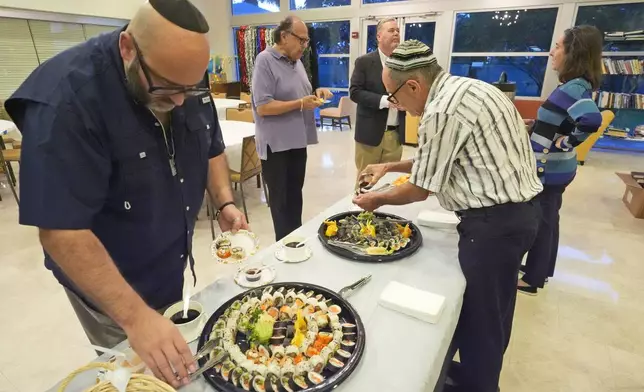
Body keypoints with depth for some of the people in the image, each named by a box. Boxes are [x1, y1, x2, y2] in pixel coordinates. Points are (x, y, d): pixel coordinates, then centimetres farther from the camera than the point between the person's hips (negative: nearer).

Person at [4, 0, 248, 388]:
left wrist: (225, 202, -10)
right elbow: (62, 231, -30)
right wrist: (136, 316, -32)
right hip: (111, 287, -5)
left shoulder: (186, 78, -9)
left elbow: (212, 149, 5)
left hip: (172, 266, 6)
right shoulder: (66, 99, -29)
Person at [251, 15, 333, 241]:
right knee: (282, 203, 6)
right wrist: (300, 104, -21)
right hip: (277, 145, -7)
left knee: (295, 198, 17)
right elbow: (263, 107, -19)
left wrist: (315, 95, 0)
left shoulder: (296, 61, 12)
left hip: (297, 141, 8)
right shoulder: (265, 61, -12)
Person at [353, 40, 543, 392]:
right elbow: (441, 160, 20)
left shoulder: (442, 111, -21)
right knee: (485, 312, 24)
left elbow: (420, 189, -13)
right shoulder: (462, 89, 10)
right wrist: (390, 166, 17)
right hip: (515, 210, 10)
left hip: (494, 221, -10)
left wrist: (378, 199, 5)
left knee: (481, 318, 10)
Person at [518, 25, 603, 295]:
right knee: (548, 220, 20)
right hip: (555, 168, 10)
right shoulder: (574, 85, 8)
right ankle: (542, 270, 37)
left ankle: (532, 280, 20)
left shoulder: (574, 88, -21)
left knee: (540, 223, 3)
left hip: (549, 170, -10)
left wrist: (566, 144, -22)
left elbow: (591, 121, -35)